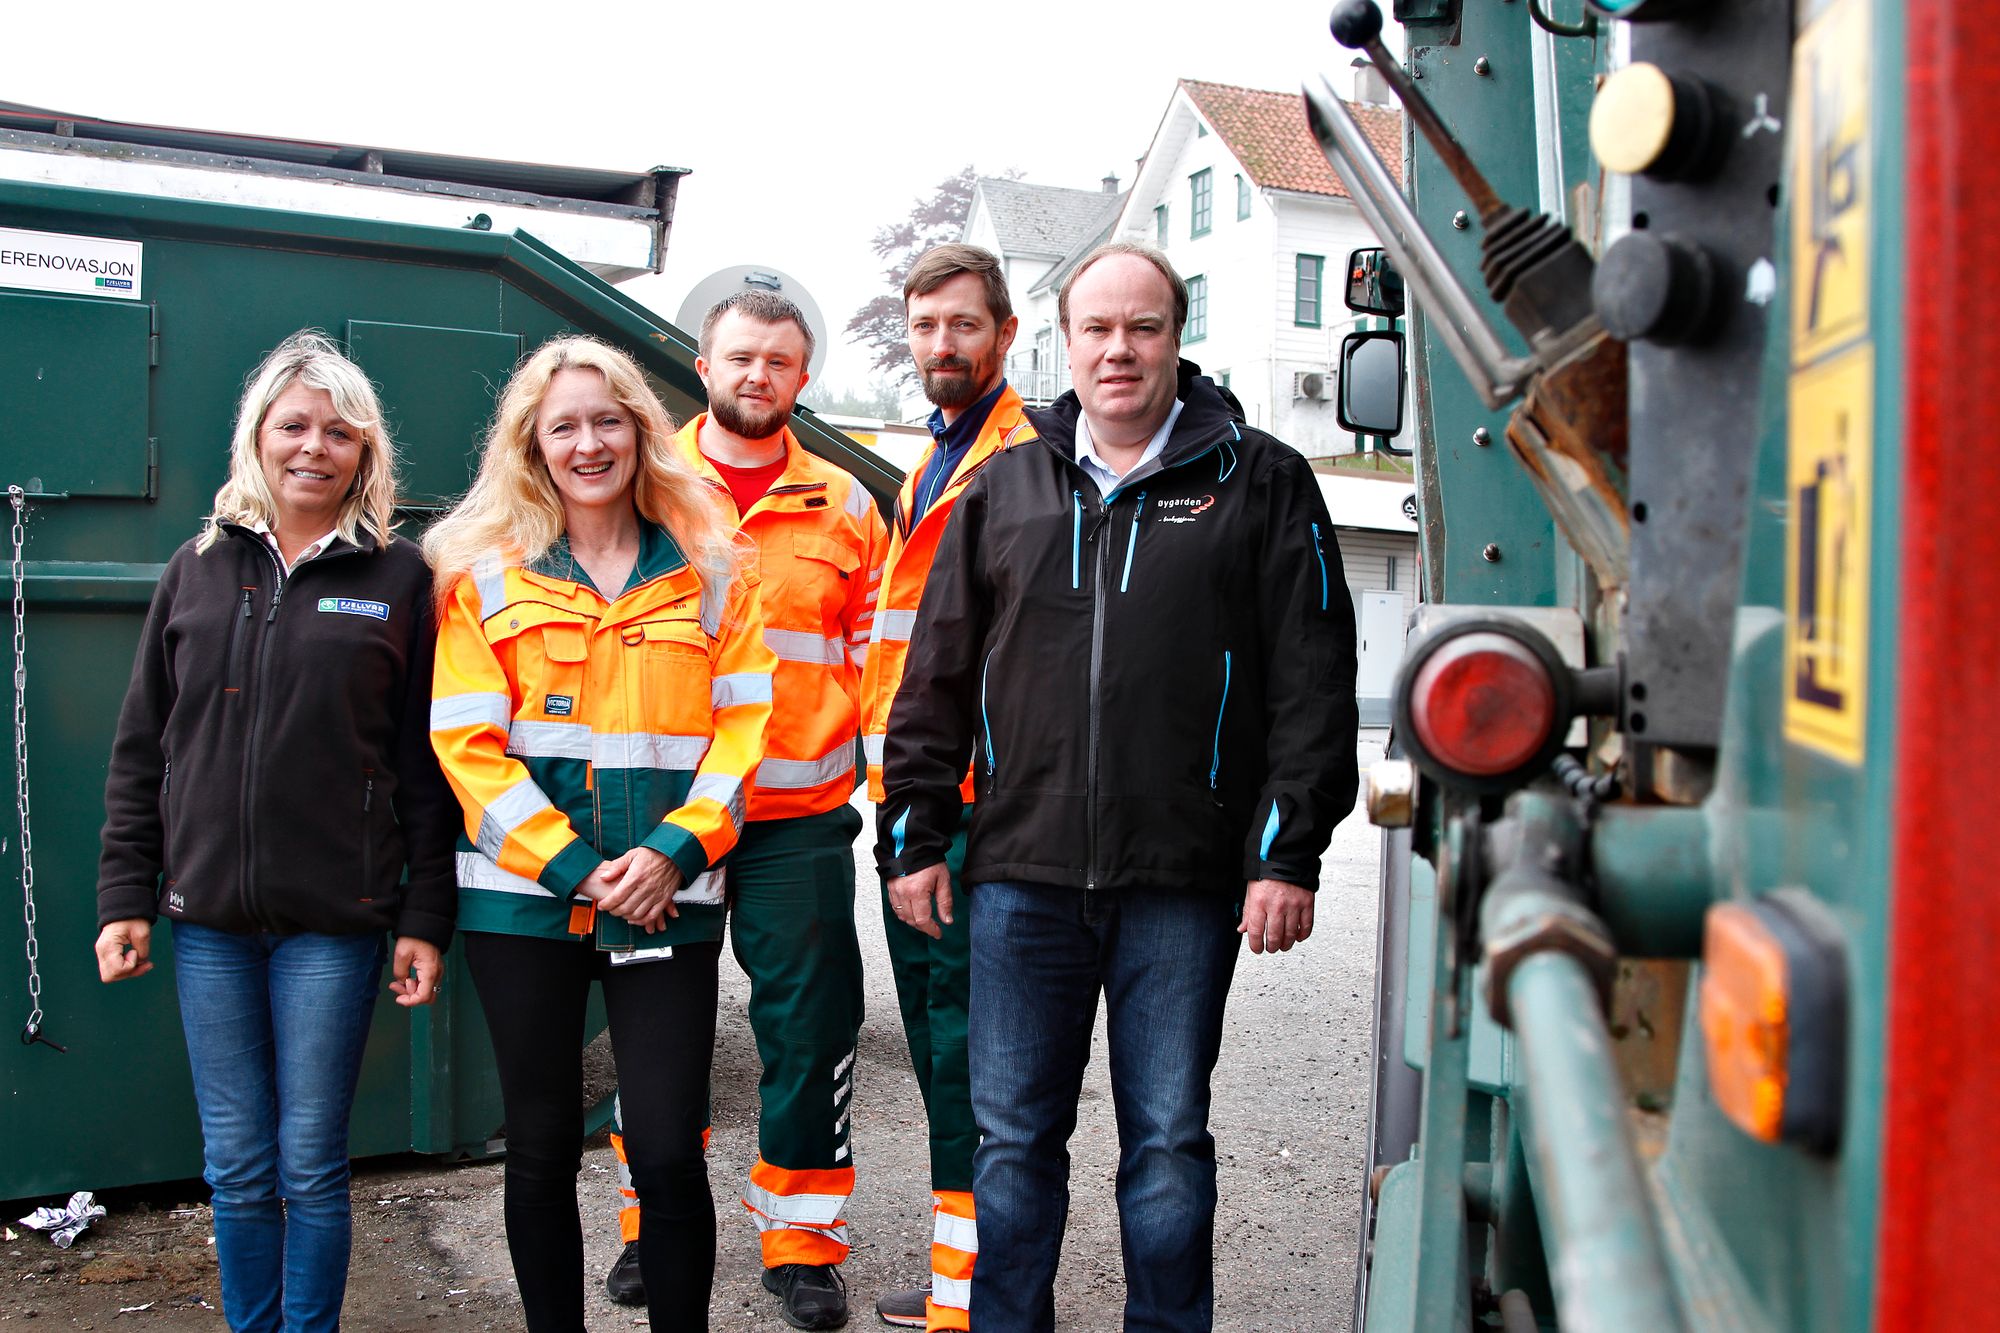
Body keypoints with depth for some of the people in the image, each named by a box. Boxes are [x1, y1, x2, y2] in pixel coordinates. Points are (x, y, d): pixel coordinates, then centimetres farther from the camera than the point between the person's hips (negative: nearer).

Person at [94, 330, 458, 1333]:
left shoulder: (399, 579, 1)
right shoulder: (197, 570, 9)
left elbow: (426, 763, -1)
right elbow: (140, 749, 11)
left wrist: (425, 920, -5)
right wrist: (125, 896, 4)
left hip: (335, 921, -3)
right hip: (208, 920, 3)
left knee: (311, 1165, 5)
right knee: (237, 1167, 10)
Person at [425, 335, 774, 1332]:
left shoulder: (708, 573, 7)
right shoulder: (485, 574, 3)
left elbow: (741, 726, 2)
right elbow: (467, 744, -4)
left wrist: (672, 852, -12)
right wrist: (575, 868, -12)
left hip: (669, 903, 0)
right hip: (522, 898, 0)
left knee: (670, 1153, -2)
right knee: (543, 1149, 11)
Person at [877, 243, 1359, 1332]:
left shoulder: (1258, 483, 3)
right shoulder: (1001, 489, 12)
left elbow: (1313, 681, -1)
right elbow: (937, 678, 13)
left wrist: (1289, 852, -7)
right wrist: (915, 836, 8)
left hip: (1184, 885, -2)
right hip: (1021, 875, 3)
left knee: (1168, 1141, 10)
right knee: (1013, 1138, 11)